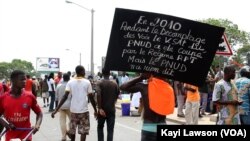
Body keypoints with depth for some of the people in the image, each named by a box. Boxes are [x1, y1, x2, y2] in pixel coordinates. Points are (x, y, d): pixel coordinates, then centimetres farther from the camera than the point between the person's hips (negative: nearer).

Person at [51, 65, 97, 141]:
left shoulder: (70, 82, 0)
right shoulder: (87, 82, -3)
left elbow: (65, 96, -10)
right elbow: (91, 98, -3)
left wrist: (56, 110, -11)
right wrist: (95, 110, 8)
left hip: (73, 110, 3)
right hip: (84, 110, -2)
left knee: (72, 130, 17)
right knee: (84, 131, 3)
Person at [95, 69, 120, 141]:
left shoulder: (99, 83, -6)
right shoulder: (114, 83, 3)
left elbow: (98, 95, -21)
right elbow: (117, 94, 9)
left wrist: (100, 108, -23)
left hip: (102, 109, -1)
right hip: (111, 109, 1)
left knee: (100, 127, 18)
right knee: (110, 129, 2)